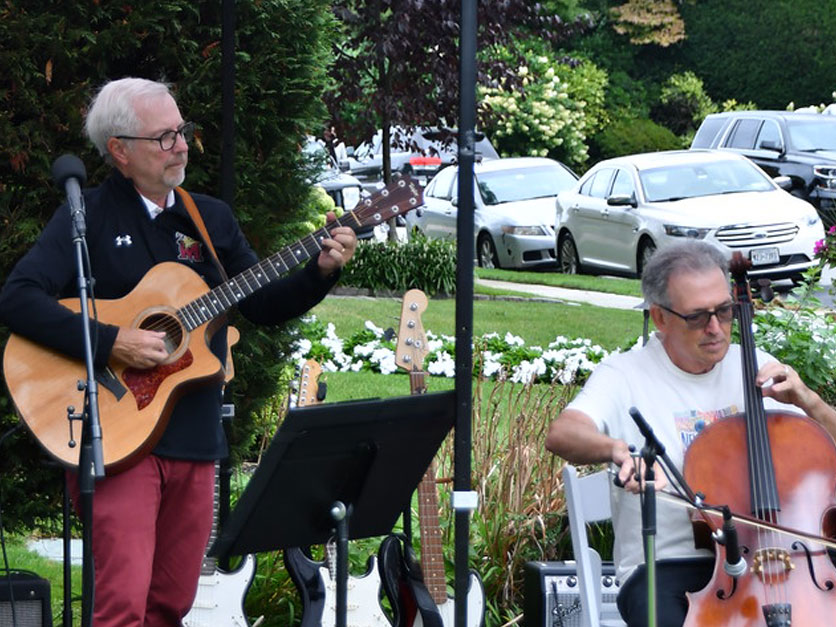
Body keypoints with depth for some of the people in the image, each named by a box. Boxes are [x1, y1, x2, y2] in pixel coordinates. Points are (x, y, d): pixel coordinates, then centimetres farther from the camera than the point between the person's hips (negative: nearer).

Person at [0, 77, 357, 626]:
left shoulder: (212, 219, 15)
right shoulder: (88, 218, -4)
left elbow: (263, 305, 18)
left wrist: (322, 271, 0)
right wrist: (110, 343, -23)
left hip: (194, 438, 6)